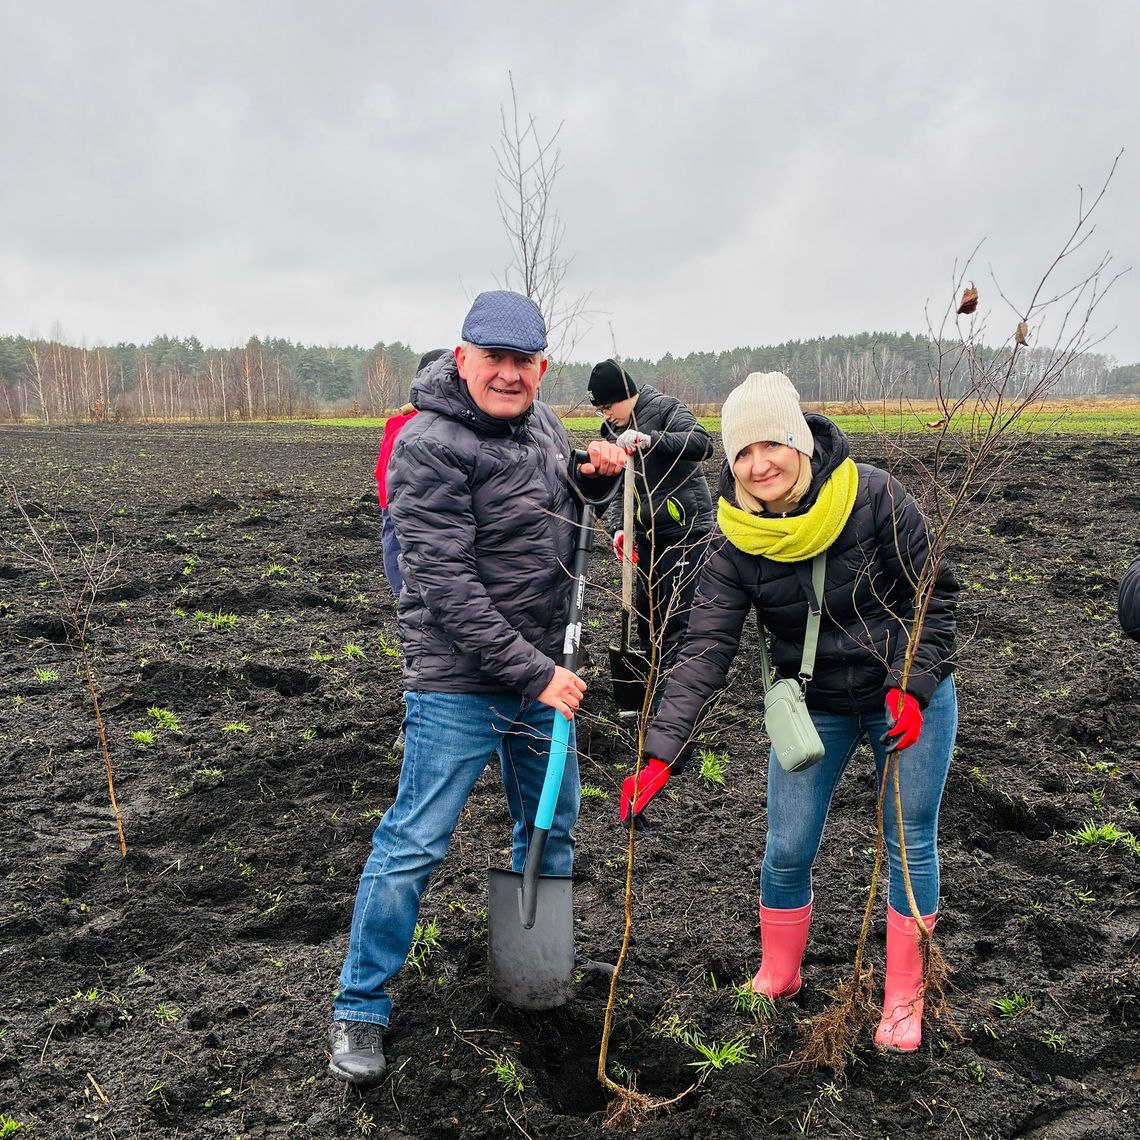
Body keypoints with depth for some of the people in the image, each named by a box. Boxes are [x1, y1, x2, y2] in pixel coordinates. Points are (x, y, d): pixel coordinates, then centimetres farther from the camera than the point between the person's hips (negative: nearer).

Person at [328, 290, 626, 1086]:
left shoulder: (540, 421, 6)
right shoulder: (429, 447, -18)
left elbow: (566, 507, 23)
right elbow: (448, 586, -22)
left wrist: (597, 473, 0)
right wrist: (533, 672, -23)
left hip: (542, 671, 8)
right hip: (460, 683, -8)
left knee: (552, 829, 20)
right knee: (415, 843, -2)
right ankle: (360, 1009, 17)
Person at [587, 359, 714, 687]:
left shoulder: (664, 408, -8)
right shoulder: (614, 432, 13)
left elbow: (703, 443, -24)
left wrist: (650, 439, -35)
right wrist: (618, 528, -4)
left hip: (686, 528, -7)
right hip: (647, 533, 8)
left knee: (676, 611, -9)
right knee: (646, 607, 13)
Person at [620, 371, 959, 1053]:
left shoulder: (874, 497, -21)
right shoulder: (737, 547, -16)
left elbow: (935, 594, -11)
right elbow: (706, 651, -19)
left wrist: (910, 687, -20)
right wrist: (659, 754, -26)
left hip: (912, 697, -1)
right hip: (814, 708, 2)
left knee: (912, 844, 7)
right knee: (788, 850, 6)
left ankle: (905, 997, 27)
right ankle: (777, 977, 33)